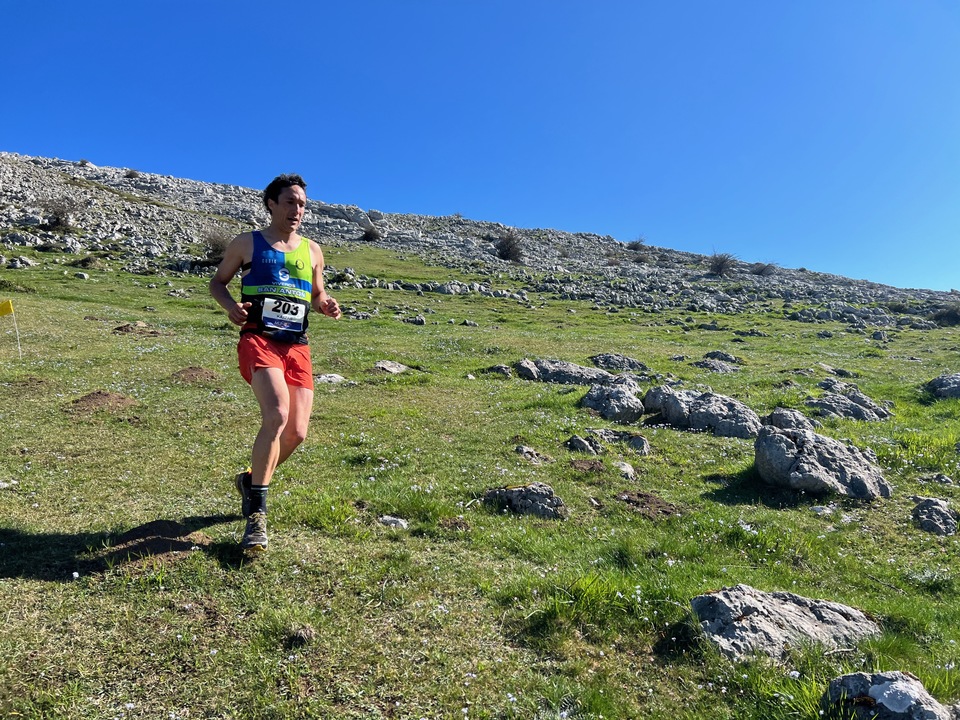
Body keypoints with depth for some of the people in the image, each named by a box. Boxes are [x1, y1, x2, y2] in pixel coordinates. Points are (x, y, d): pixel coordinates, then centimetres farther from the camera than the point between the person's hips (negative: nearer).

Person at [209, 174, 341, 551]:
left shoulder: (312, 250, 16)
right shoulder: (246, 243, 7)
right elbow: (217, 282, 14)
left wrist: (326, 305, 0)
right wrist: (231, 305, -8)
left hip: (297, 346, 5)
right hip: (259, 340, -4)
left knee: (296, 432, 0)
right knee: (277, 415, -27)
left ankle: (251, 479, 31)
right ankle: (256, 514, -15)